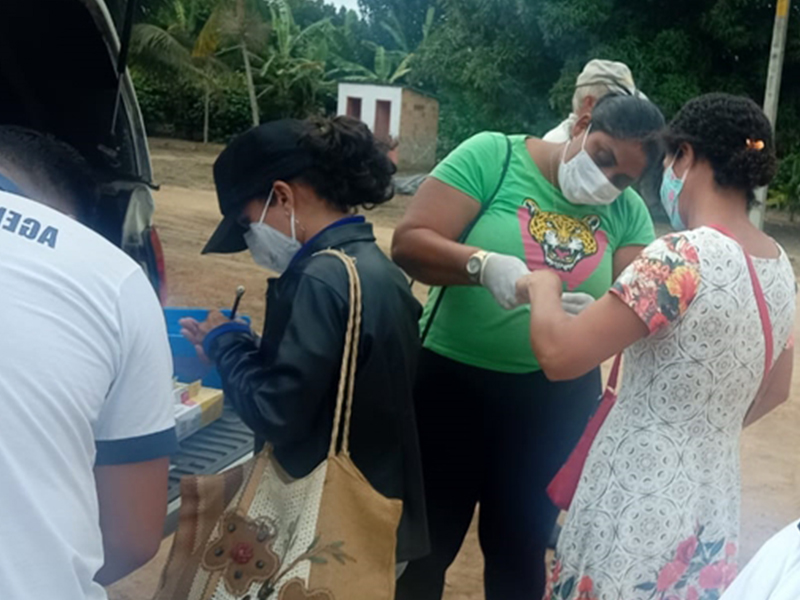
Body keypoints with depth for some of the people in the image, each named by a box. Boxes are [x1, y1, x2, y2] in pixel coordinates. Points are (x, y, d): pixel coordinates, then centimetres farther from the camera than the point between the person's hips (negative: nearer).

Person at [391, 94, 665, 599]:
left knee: (520, 549, 19)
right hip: (453, 381, -3)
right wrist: (484, 265, -34)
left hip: (557, 399, 3)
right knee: (428, 542, 12)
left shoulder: (629, 212, 2)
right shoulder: (493, 155, -9)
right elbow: (409, 243, -16)